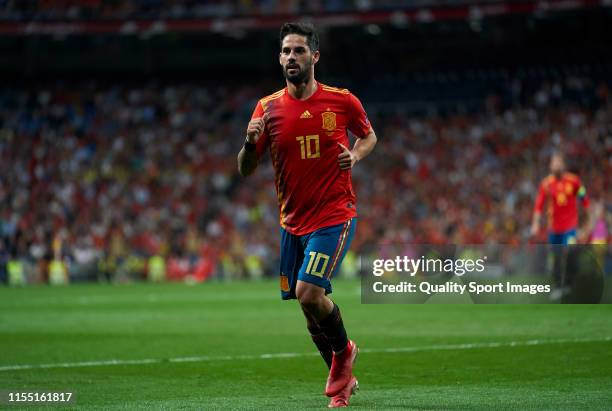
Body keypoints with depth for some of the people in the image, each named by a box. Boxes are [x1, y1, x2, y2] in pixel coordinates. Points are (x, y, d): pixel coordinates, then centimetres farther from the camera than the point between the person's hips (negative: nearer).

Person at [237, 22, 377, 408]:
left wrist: (356, 155, -8)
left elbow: (369, 135, 14)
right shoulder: (268, 108, 0)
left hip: (335, 216, -4)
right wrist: (251, 142, -20)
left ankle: (343, 351, 9)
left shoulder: (343, 101, -5)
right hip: (293, 221, 4)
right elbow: (245, 170, 2)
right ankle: (344, 378, 30)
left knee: (308, 292, -20)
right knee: (309, 303, 9)